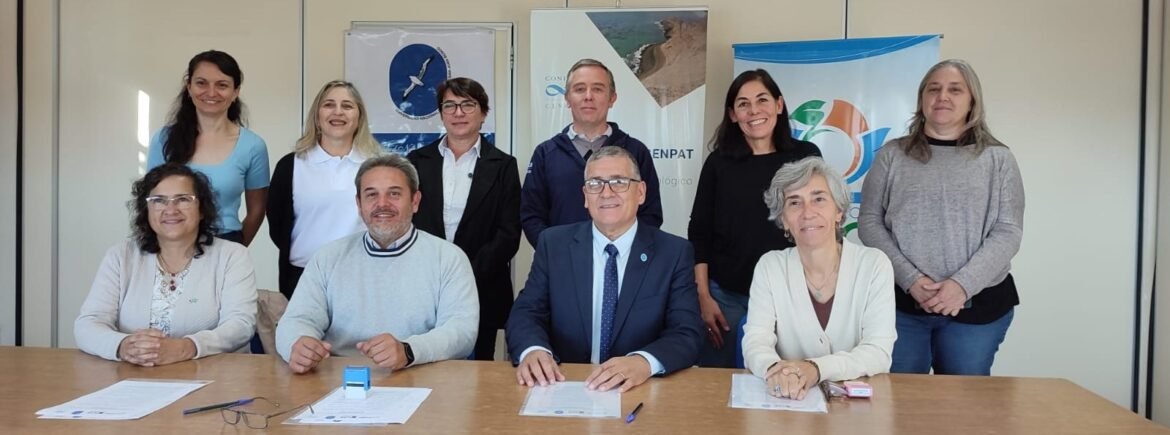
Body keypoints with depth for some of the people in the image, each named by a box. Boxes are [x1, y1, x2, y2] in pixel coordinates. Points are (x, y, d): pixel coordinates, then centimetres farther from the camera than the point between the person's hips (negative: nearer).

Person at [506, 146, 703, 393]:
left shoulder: (674, 253, 1)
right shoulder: (554, 245, 5)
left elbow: (688, 333, -7)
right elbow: (526, 312, 1)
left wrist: (644, 362, -28)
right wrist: (533, 350, -23)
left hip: (638, 390, 0)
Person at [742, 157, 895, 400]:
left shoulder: (874, 265, -3)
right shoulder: (770, 267, 1)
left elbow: (879, 352, -11)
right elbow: (756, 342, -8)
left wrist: (816, 369, -29)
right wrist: (774, 369, -32)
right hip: (790, 400, 2)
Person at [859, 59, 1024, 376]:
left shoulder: (998, 159, 5)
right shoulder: (893, 155, 6)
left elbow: (1008, 232, -1)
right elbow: (869, 222, 1)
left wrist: (963, 284, -15)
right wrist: (909, 279, -11)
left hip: (977, 305, 0)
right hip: (901, 303, 0)